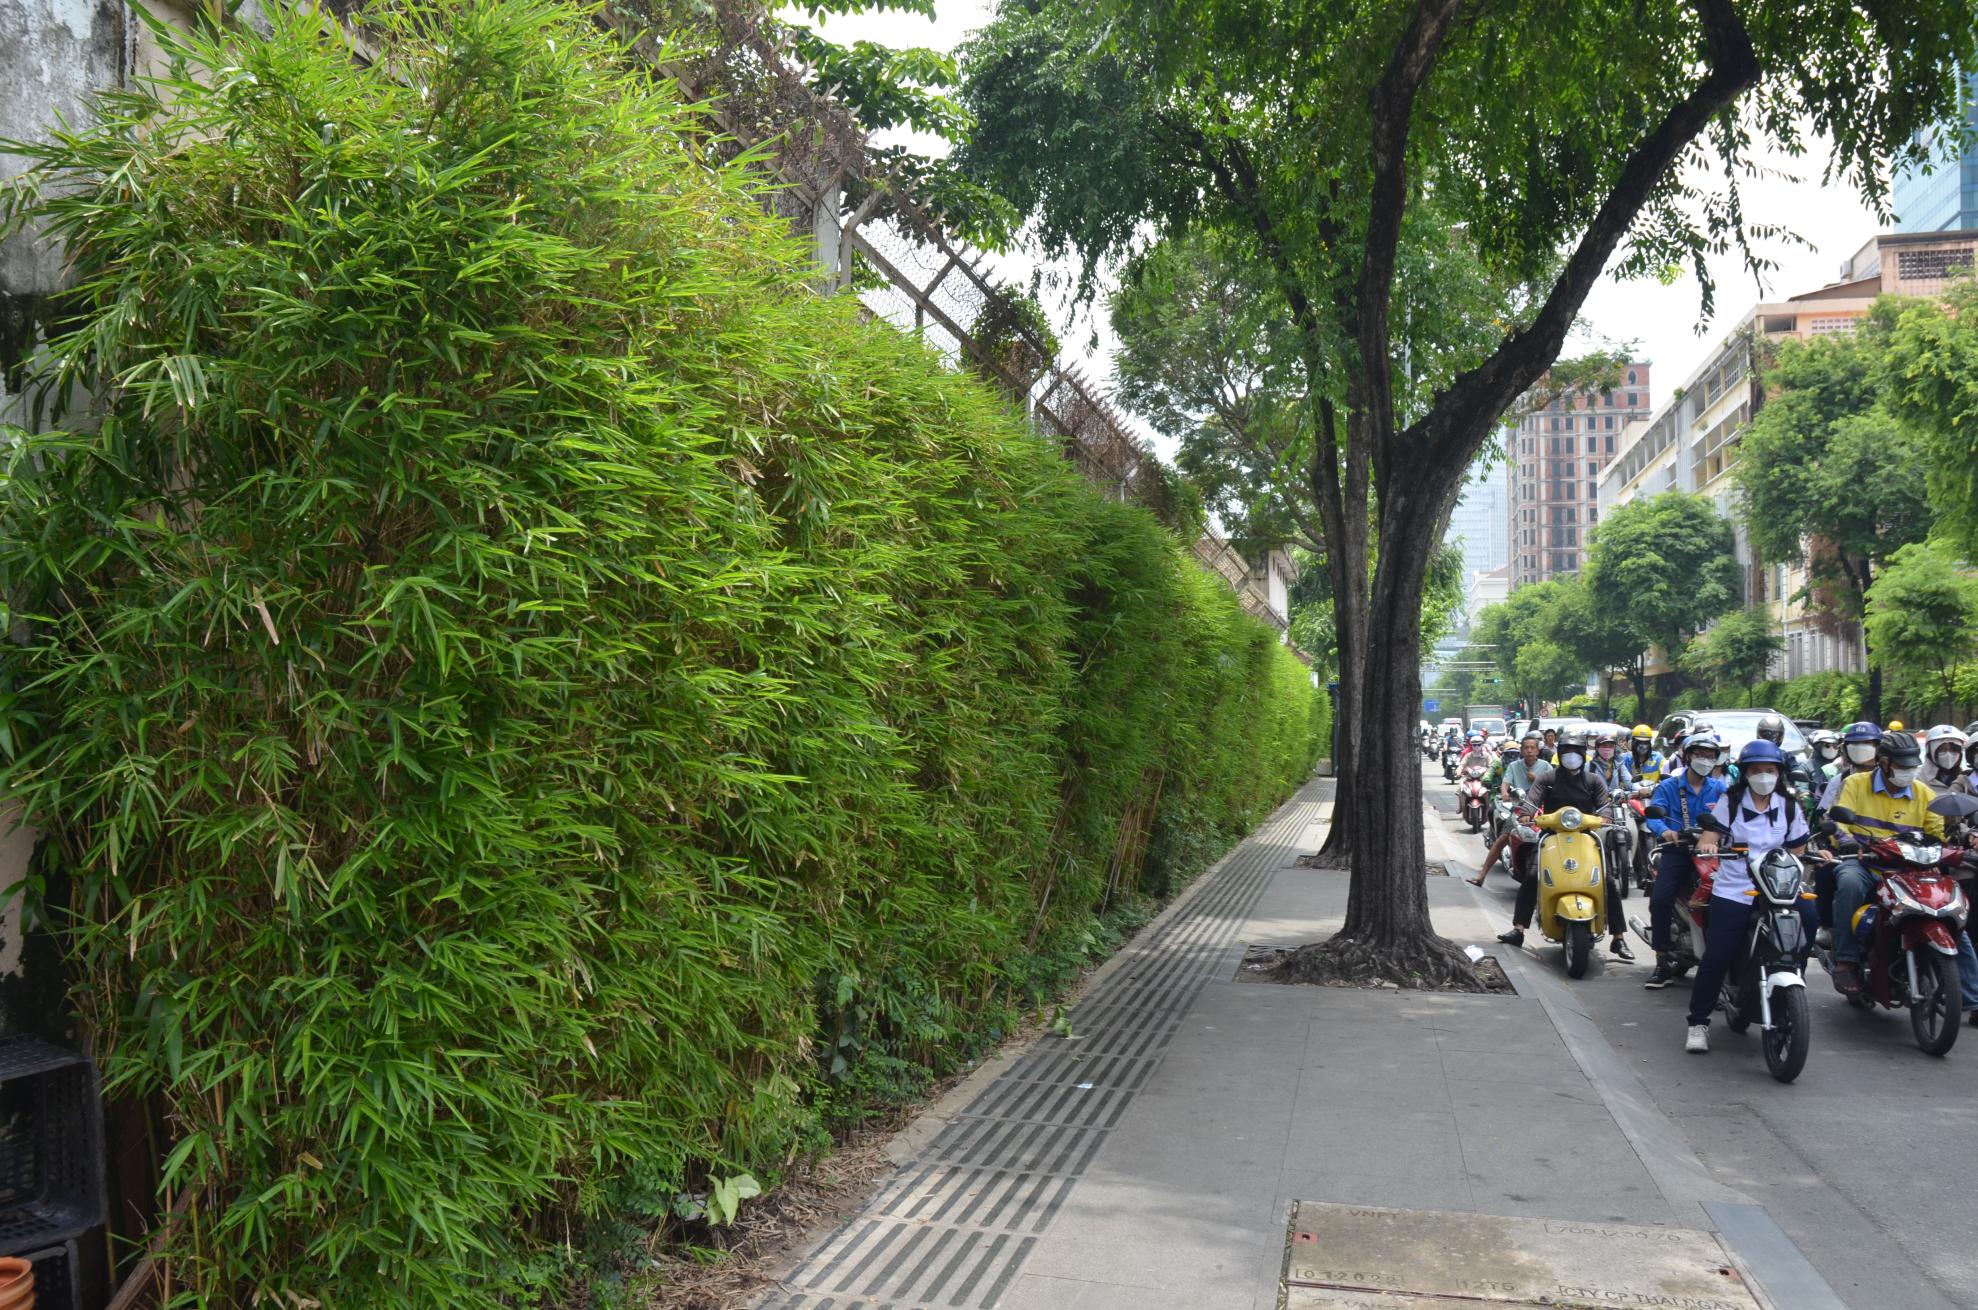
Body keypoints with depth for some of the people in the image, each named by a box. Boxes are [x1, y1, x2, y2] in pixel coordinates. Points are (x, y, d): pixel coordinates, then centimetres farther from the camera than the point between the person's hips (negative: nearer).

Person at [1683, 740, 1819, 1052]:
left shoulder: (1789, 806, 9)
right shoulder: (1730, 801, 2)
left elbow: (1797, 851, 10)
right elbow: (1707, 839, -6)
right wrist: (1706, 848, -28)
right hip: (1732, 891, -2)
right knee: (1716, 957, -12)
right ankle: (1698, 1022, 2)